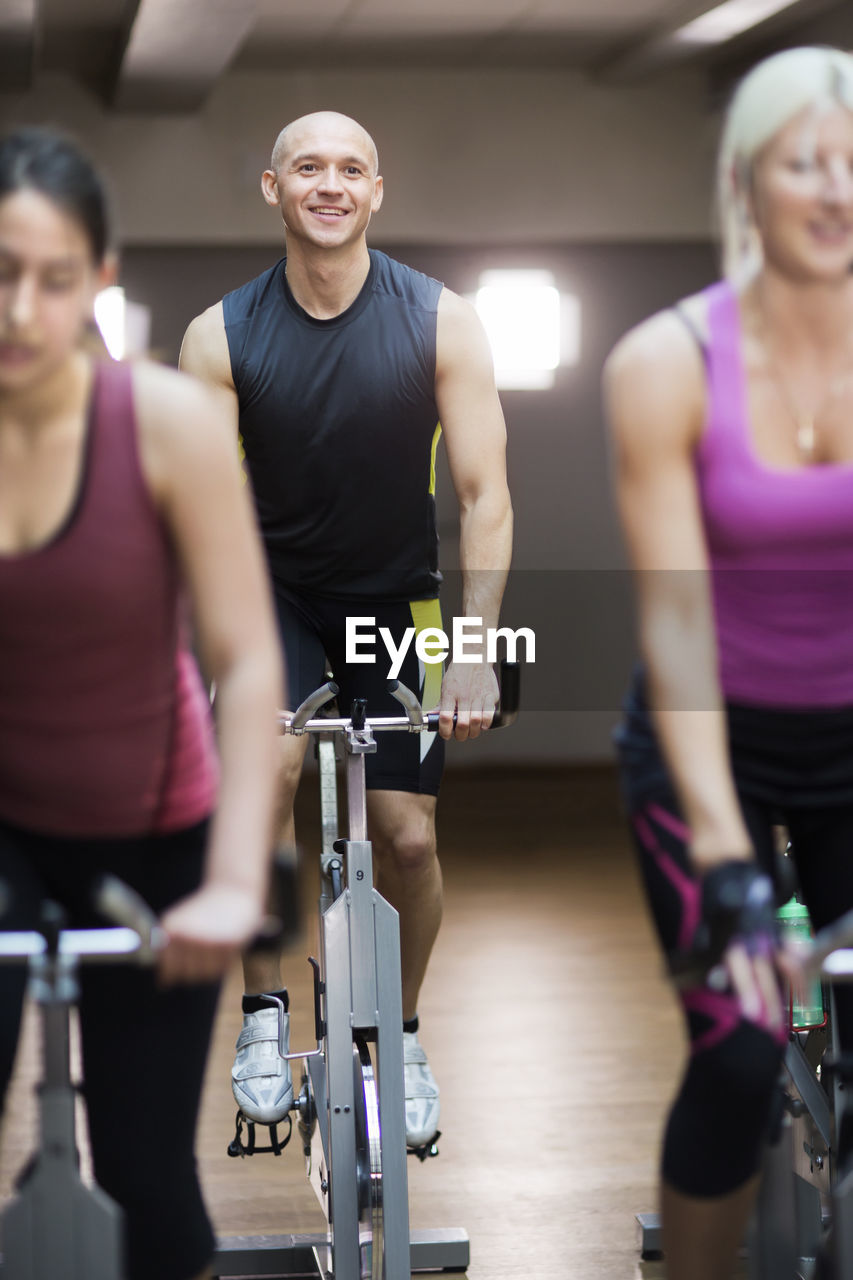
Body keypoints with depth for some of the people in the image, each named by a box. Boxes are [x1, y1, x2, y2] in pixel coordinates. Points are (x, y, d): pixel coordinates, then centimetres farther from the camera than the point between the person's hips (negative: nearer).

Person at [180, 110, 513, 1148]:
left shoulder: (441, 323, -12)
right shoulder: (223, 336, -11)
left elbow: (484, 494, -11)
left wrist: (476, 649, -19)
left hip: (397, 599, 1)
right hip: (275, 594, -1)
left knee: (408, 832, -2)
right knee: (265, 761, -28)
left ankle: (403, 1032, 24)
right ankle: (262, 1014, -12)